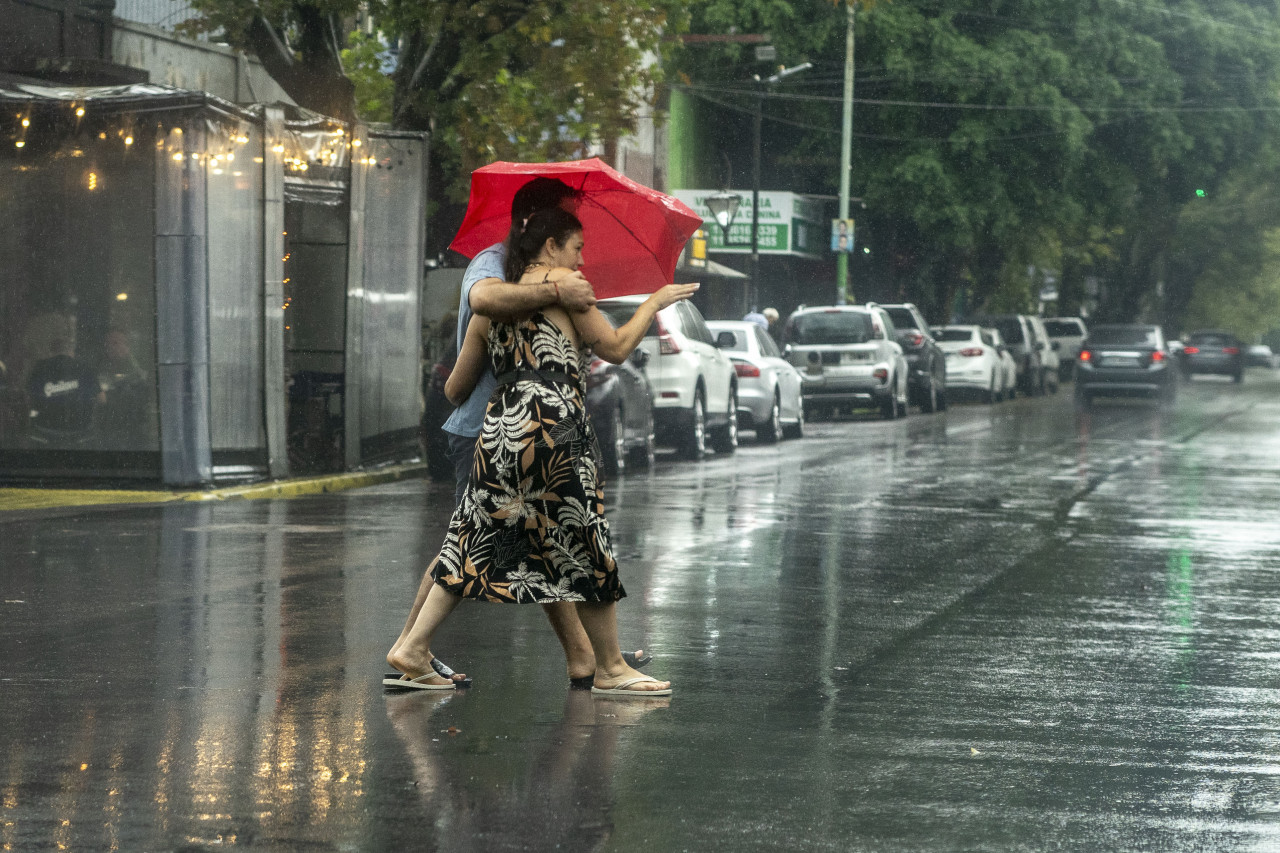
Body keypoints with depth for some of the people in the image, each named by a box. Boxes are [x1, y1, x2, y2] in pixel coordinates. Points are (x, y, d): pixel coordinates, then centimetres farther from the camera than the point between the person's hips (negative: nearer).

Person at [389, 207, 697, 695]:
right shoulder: (562, 281, 0)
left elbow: (459, 377, 20)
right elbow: (616, 348, 3)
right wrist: (655, 302, 16)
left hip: (500, 429, 7)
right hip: (553, 423, -7)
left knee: (475, 542, 13)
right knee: (584, 545, 2)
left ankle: (413, 649, 9)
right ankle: (610, 669, 9)